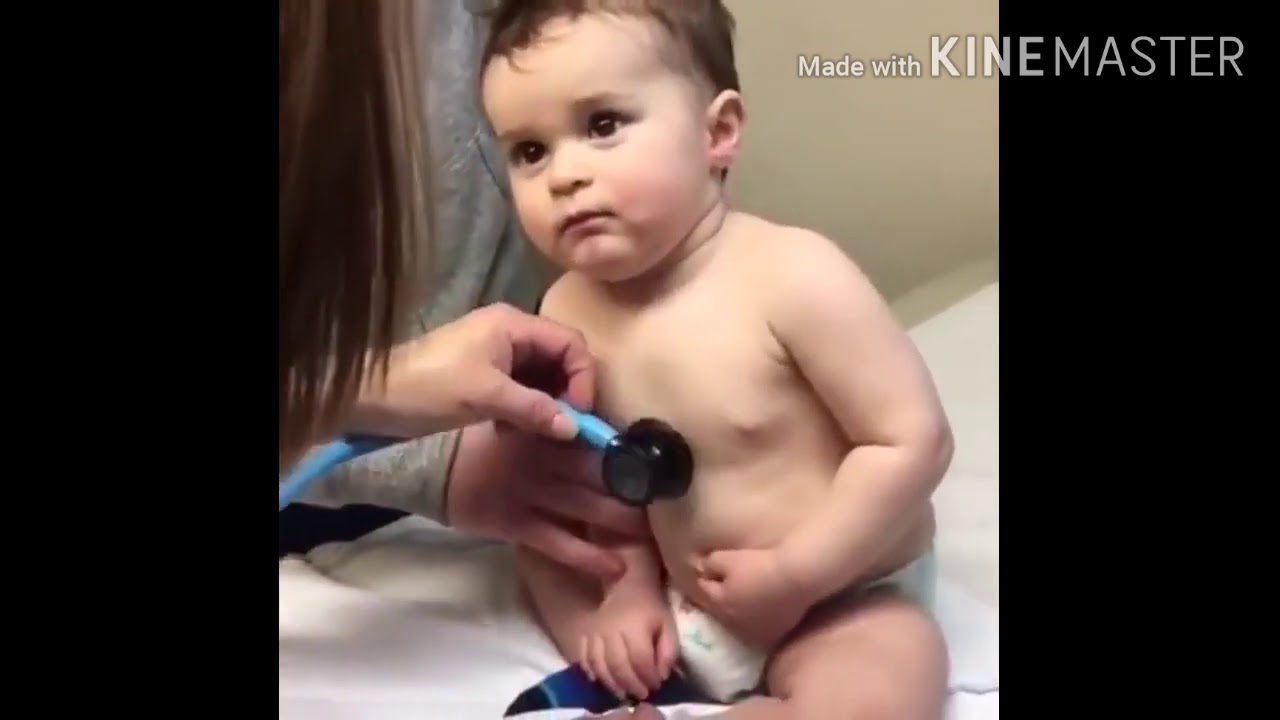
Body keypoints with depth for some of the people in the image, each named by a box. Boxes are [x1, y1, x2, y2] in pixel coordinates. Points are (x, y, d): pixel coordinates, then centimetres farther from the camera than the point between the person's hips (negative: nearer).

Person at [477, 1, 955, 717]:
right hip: (681, 603, 6)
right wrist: (633, 586, -5)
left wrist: (793, 575, -20)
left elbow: (913, 442, -23)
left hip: (843, 605, -5)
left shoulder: (794, 277, -26)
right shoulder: (570, 309, -8)